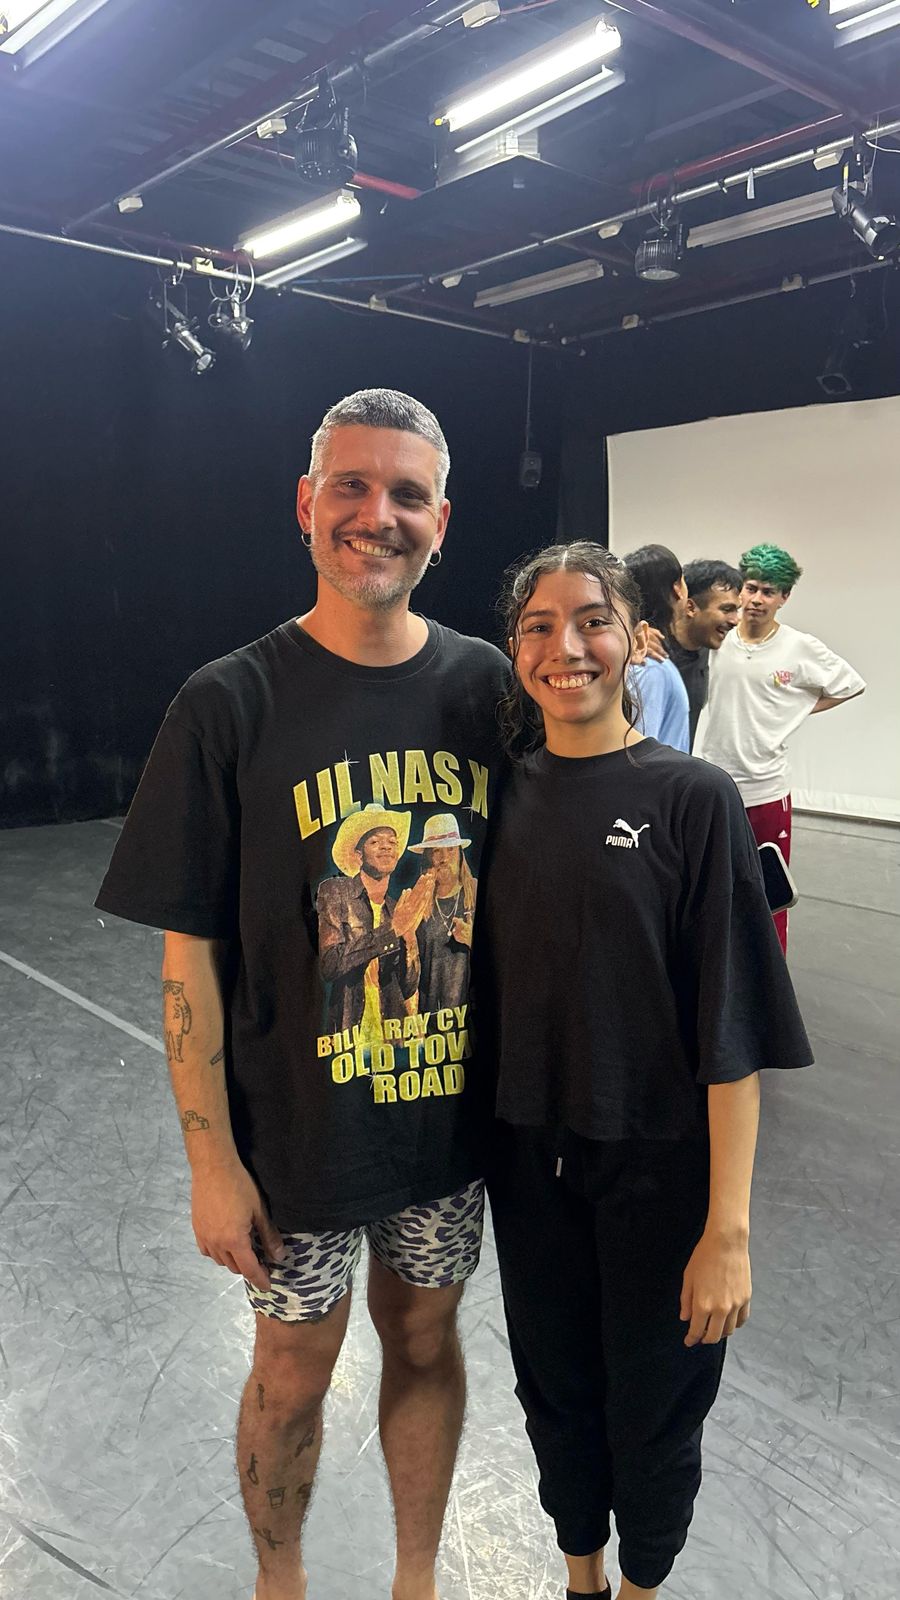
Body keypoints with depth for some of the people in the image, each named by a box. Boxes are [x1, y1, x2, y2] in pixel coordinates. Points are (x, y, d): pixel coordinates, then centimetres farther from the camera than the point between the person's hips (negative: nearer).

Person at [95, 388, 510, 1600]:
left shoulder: (489, 687, -4)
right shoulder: (230, 705, -13)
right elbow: (191, 951, -11)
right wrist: (213, 1162, -10)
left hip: (454, 1111, 3)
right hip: (297, 1128, -2)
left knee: (426, 1342, 22)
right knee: (293, 1375, 17)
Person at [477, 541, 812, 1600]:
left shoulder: (693, 799, -13)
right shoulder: (504, 793, -1)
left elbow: (735, 1033, -14)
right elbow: (485, 981, 7)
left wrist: (729, 1227, -15)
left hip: (659, 1163, -3)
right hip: (530, 1156, 4)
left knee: (653, 1407, 16)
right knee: (556, 1387, 21)